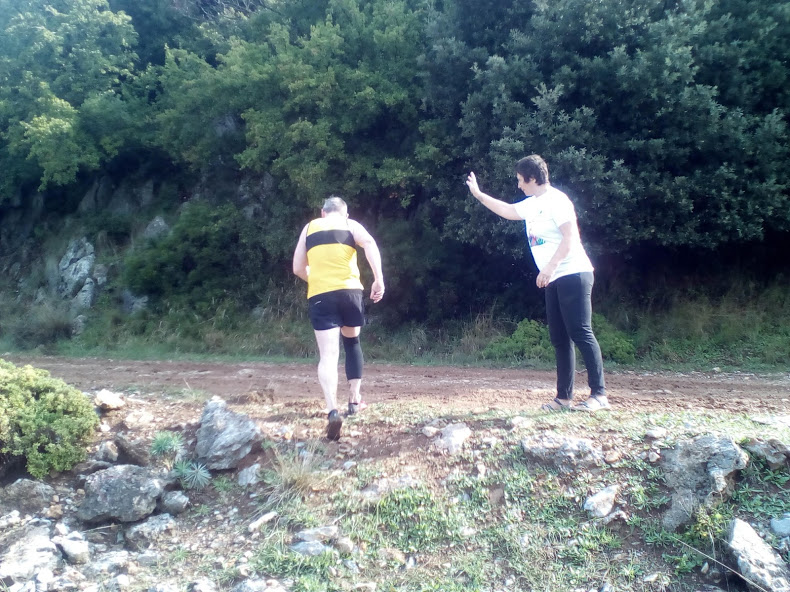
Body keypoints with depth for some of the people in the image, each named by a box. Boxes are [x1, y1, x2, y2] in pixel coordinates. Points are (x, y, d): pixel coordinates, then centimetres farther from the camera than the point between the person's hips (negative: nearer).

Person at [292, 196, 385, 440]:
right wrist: (379, 279, -12)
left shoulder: (309, 228, 20)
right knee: (352, 342, 22)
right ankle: (354, 401, 26)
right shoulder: (351, 225, 13)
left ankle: (332, 410, -24)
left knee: (328, 354, -6)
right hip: (349, 291, 0)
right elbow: (370, 244, -8)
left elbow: (298, 268, 20)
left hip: (319, 296, 0)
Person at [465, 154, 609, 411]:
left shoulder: (555, 199, -9)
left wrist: (549, 267, -25)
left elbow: (571, 237, -18)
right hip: (554, 281, 9)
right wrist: (478, 194, 35)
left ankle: (599, 394, -5)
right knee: (560, 339, 7)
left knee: (581, 334, -10)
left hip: (573, 276, -9)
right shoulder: (532, 205, 17)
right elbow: (506, 210, 34)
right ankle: (564, 397, 11)